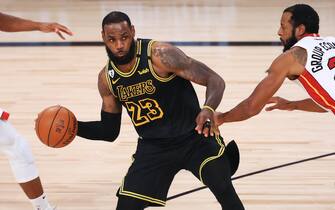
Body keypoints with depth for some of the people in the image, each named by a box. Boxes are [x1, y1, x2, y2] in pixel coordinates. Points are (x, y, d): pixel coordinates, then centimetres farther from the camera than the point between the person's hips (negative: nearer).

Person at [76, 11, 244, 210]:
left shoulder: (160, 55, -20)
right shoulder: (107, 78, -3)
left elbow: (215, 80, -20)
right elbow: (109, 131, 10)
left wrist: (209, 109, -40)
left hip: (194, 135, -4)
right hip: (152, 146, 4)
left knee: (225, 189, -17)